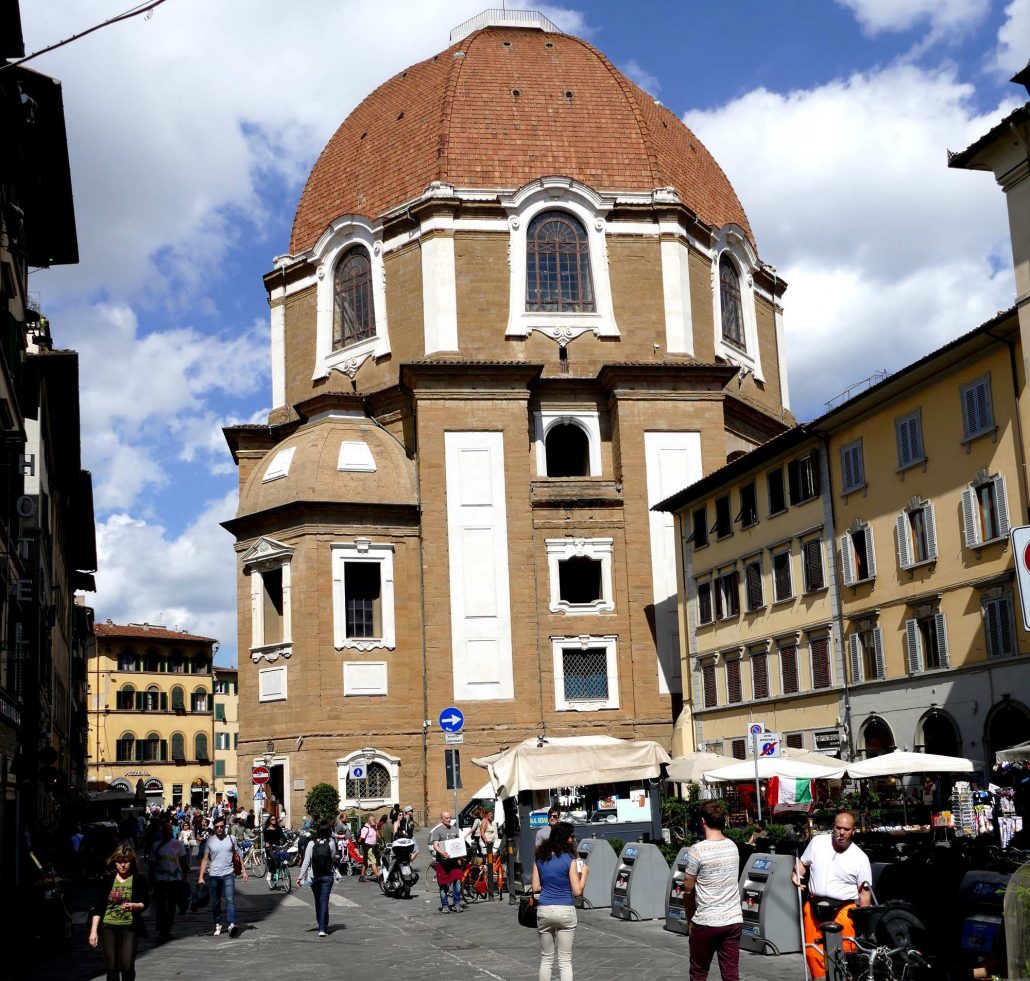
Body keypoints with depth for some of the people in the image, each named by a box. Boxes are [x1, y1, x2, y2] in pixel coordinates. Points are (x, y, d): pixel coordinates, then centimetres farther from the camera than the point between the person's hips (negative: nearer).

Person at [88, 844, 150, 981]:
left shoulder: (139, 880, 0)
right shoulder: (108, 879, 3)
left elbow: (145, 903, 6)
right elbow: (97, 906, 4)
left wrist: (134, 906, -17)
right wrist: (93, 930, -3)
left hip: (130, 928, -1)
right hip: (109, 927, 1)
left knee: (127, 967, -9)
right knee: (111, 968, 1)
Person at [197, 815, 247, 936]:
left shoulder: (231, 839, 5)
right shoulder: (209, 840, 2)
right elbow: (205, 859, 3)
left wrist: (244, 871, 6)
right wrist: (200, 877, -3)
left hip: (228, 874, -1)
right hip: (214, 875, 1)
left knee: (230, 899, -14)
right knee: (215, 902, 9)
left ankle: (232, 924, -22)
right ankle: (218, 925, 22)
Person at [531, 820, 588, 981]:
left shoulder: (540, 858, 3)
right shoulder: (569, 860, -10)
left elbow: (536, 888, 4)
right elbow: (577, 891, -10)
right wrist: (584, 873, 4)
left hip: (544, 911, 4)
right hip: (565, 911, -4)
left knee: (546, 959, 14)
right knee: (565, 961, 3)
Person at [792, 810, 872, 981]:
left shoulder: (860, 858, -2)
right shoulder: (817, 842, 3)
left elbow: (865, 891, 1)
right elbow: (803, 863, 17)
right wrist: (796, 874, -4)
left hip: (843, 910, -3)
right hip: (814, 907, 3)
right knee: (812, 953, 8)